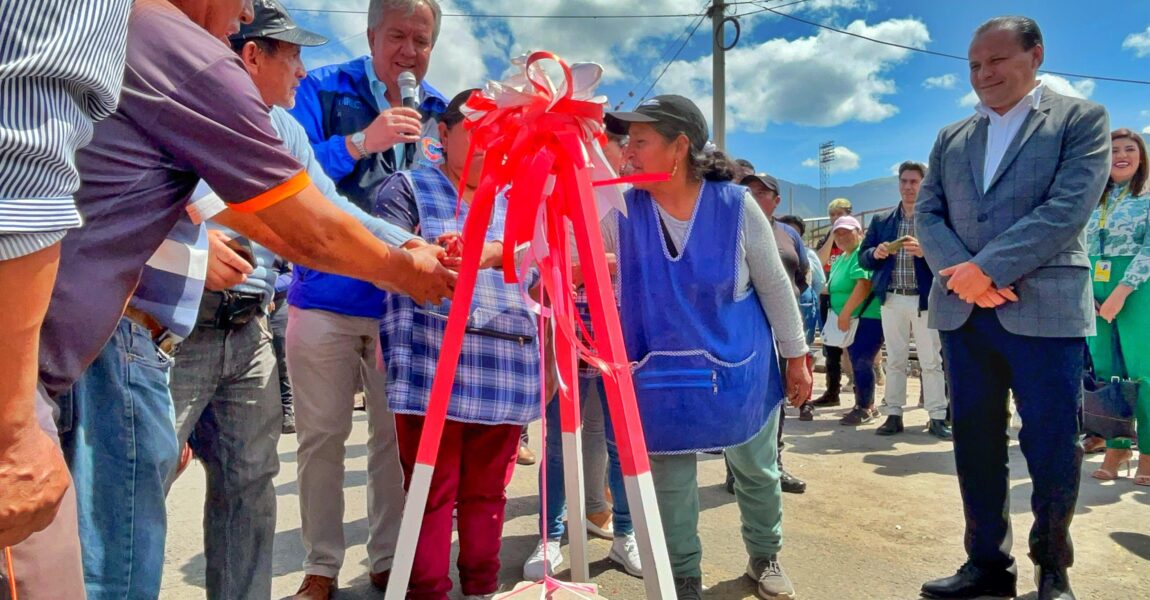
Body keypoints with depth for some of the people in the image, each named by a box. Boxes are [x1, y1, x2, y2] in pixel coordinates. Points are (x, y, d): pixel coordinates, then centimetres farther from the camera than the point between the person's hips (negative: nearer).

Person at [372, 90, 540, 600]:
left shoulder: (512, 203, 22)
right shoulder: (407, 187, 10)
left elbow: (534, 279, 17)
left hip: (509, 368, 4)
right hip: (436, 364, -4)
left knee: (487, 491, 11)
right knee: (433, 492, -1)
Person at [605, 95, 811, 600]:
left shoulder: (736, 204, -13)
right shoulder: (621, 212, -9)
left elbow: (774, 284, -4)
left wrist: (796, 356, 2)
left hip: (741, 367, 0)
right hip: (661, 374, 1)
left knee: (757, 470, 18)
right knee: (670, 482, 9)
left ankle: (765, 557, 45)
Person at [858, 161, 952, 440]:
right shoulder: (881, 221, 11)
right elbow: (862, 257, 10)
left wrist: (925, 251, -23)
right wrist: (876, 253, -11)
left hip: (926, 299, -3)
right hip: (892, 299, 3)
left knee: (931, 362, 2)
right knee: (895, 361, 9)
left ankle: (937, 418, 8)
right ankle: (894, 415, 15)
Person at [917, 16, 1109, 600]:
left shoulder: (1081, 119, 3)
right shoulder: (951, 138, 16)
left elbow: (1067, 209, -11)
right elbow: (927, 213, 8)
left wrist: (986, 268, -16)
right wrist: (959, 271, -10)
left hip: (1044, 310, -4)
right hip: (963, 313, 4)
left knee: (1051, 446, 4)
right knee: (975, 443, 9)